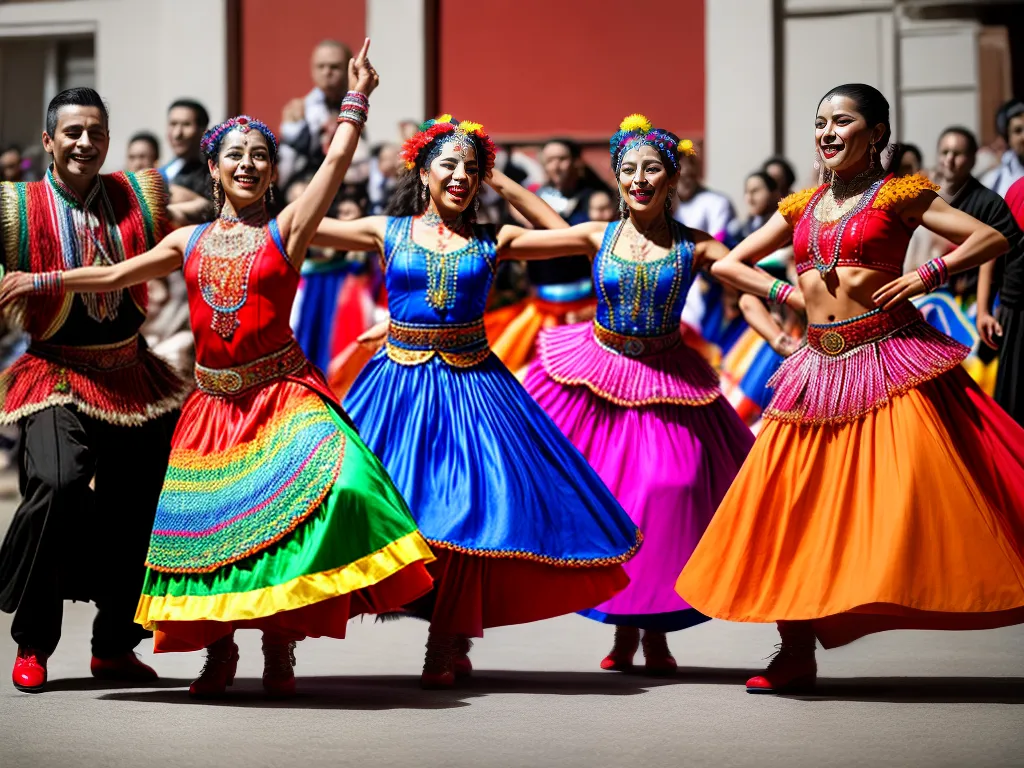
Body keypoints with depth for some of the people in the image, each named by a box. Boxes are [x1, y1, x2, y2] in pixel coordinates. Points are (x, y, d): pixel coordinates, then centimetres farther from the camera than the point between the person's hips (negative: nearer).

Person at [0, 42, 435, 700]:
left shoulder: (286, 231, 3)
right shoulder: (189, 242, 12)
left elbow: (338, 160, -5)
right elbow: (115, 276, 20)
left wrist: (357, 99, -4)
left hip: (282, 395, -4)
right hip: (214, 404, 4)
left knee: (316, 490, -23)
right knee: (208, 520, 1)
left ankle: (279, 648, -11)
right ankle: (219, 653, 18)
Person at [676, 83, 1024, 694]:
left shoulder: (898, 196, 1)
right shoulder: (803, 207, 16)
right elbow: (728, 264, 22)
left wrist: (927, 276, -14)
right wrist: (789, 293, 8)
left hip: (891, 360, -5)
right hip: (823, 368, 5)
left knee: (915, 496, -17)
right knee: (793, 505, 1)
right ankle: (798, 652, 8)